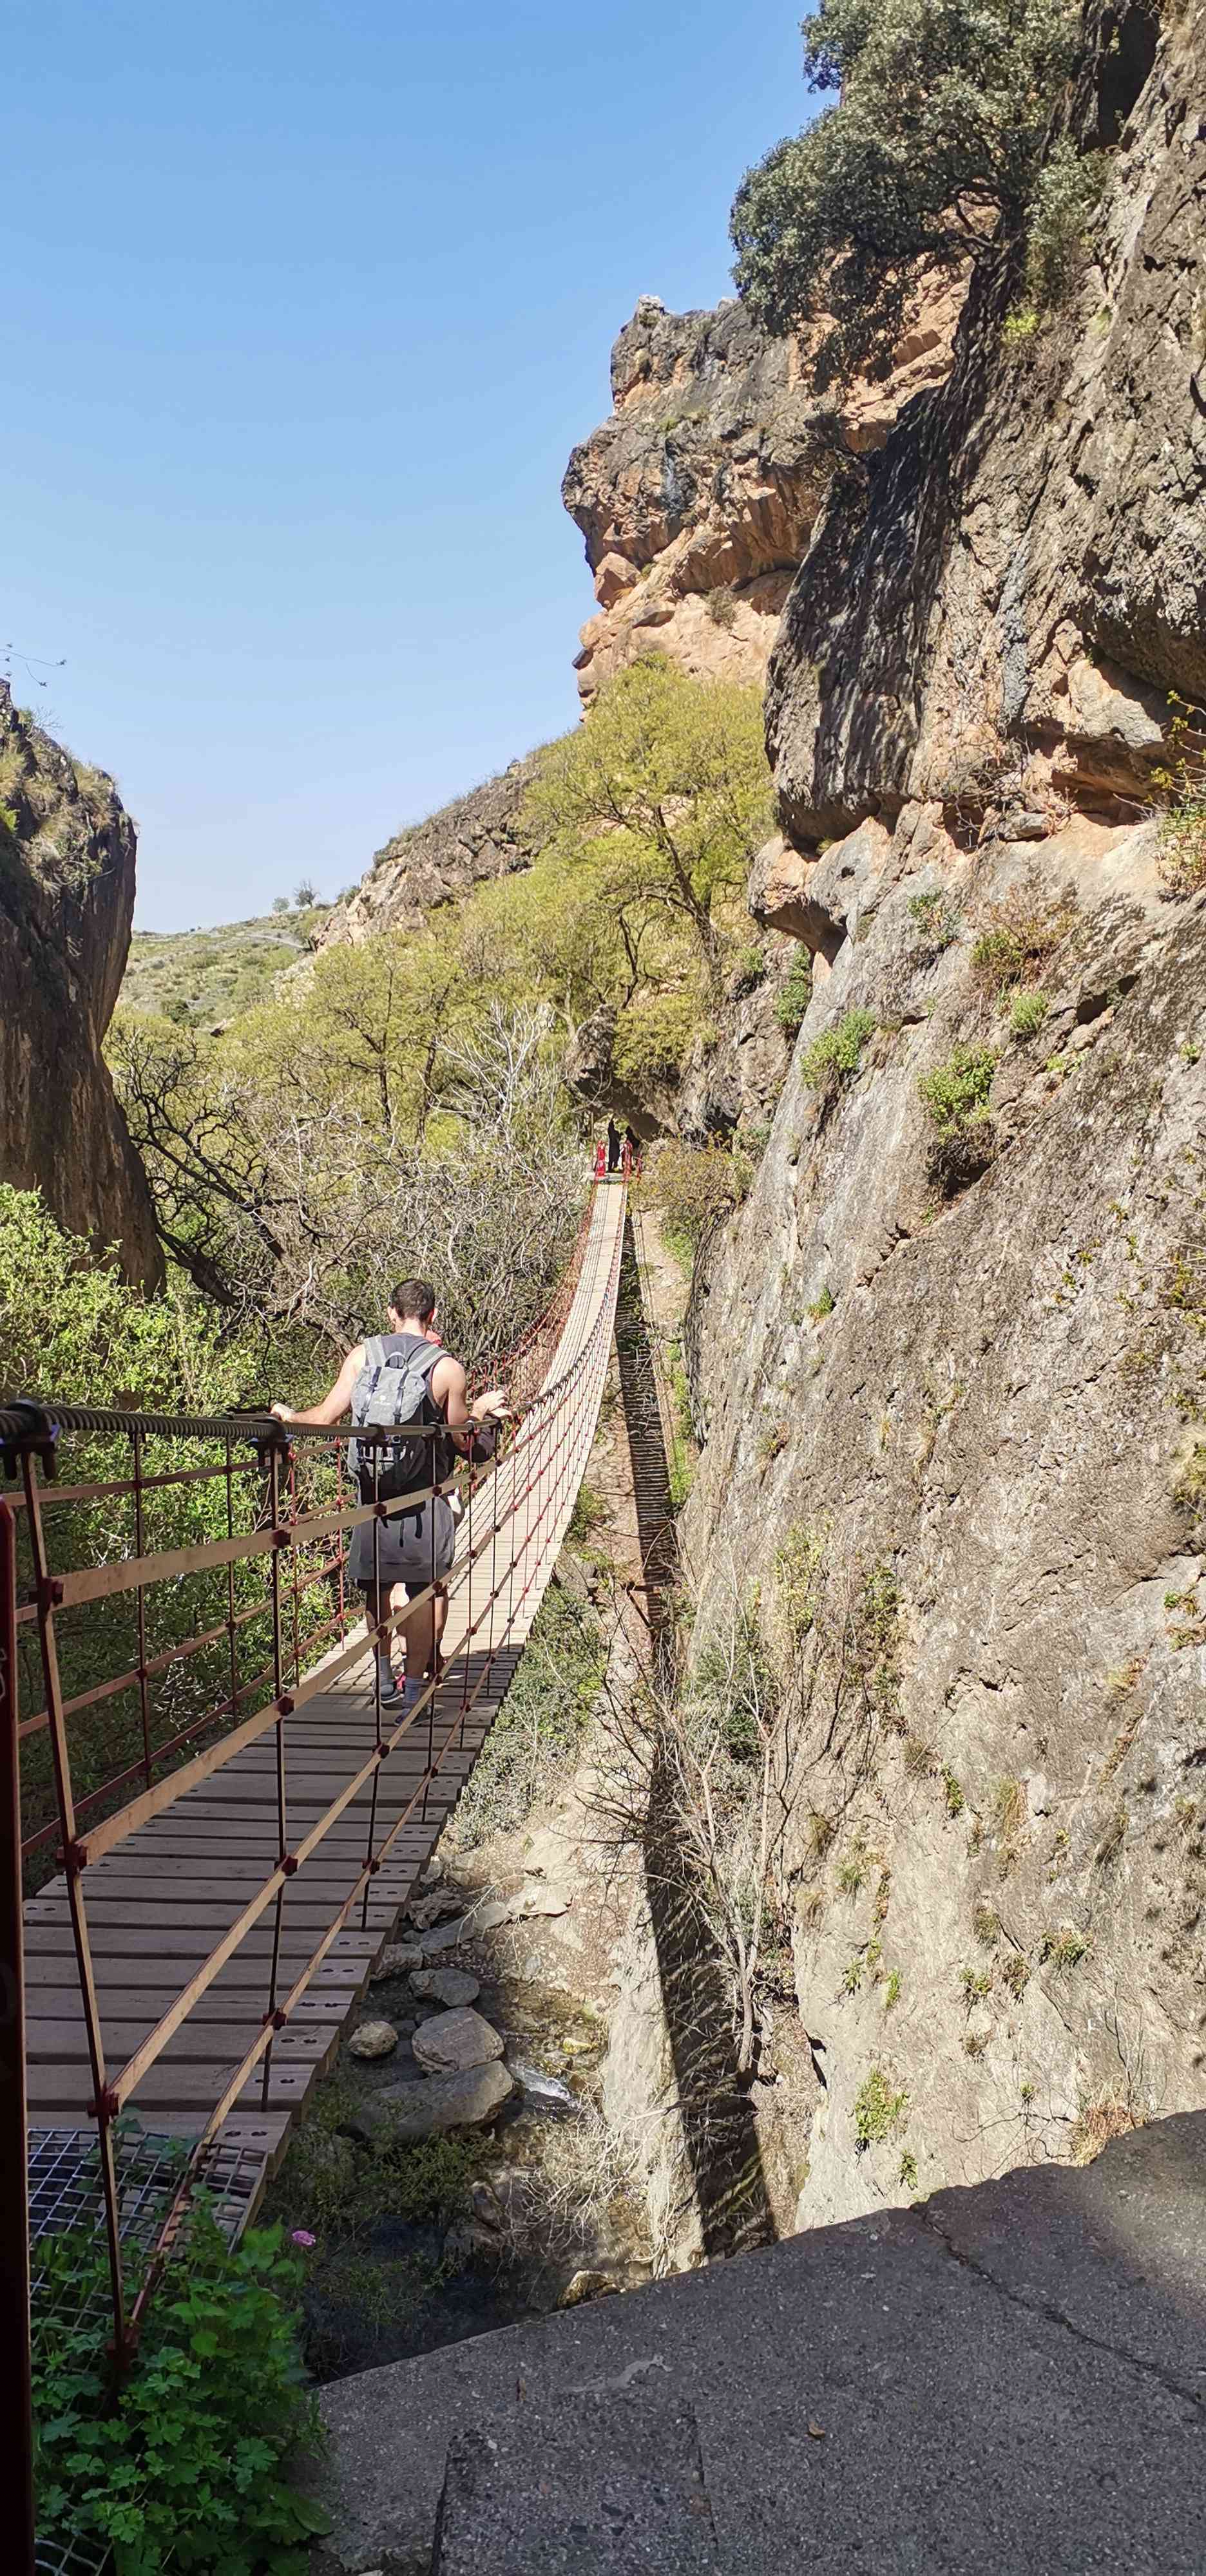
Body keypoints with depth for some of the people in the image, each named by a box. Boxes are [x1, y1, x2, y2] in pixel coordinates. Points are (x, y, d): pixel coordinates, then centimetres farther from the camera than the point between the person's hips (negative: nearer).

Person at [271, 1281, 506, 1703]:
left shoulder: (362, 1355, 0)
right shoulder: (448, 1368, -5)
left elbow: (326, 1417, -1)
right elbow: (463, 1441, 1)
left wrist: (289, 1416, 18)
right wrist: (481, 1412, 19)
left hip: (374, 1491, 3)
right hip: (426, 1498, -3)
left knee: (378, 1587, 17)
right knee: (423, 1589, 4)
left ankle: (384, 1678, 27)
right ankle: (414, 1690, 4)